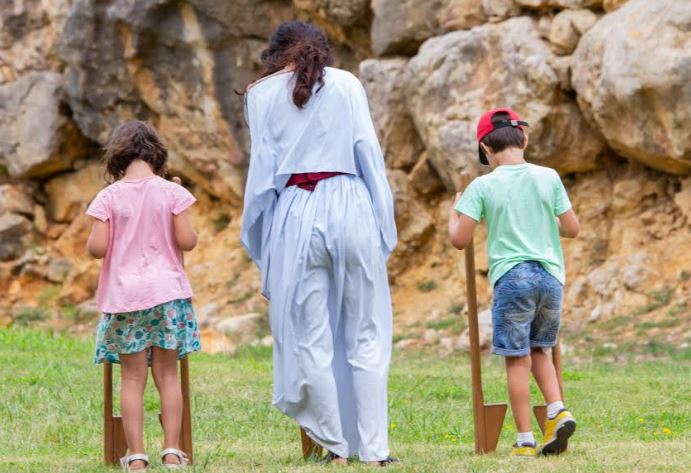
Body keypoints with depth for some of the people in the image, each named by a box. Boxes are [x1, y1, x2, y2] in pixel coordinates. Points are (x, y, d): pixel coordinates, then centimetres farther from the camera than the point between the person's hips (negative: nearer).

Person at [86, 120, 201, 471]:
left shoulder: (109, 197, -4)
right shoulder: (172, 193, -3)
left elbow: (97, 247, -10)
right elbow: (187, 241, -5)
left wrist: (91, 241, 12)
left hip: (123, 296, 0)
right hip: (166, 292, 1)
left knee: (132, 378, 3)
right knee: (167, 374, 8)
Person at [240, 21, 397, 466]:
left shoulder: (263, 94, 8)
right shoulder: (347, 85, 8)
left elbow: (262, 168, 5)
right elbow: (369, 154, 4)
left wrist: (259, 241, 10)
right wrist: (383, 227, 8)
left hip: (295, 215, 0)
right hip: (350, 208, 0)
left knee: (310, 340, 6)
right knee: (366, 337, 5)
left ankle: (337, 447, 7)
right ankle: (374, 449, 1)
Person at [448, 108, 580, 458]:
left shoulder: (482, 187, -4)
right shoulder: (549, 178, 3)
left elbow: (460, 239, -6)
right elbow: (572, 229, 7)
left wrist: (453, 215, 16)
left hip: (511, 278, -3)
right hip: (550, 276, 3)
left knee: (518, 359, 2)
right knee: (538, 349, 20)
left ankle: (525, 440, 4)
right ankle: (557, 411, 0)